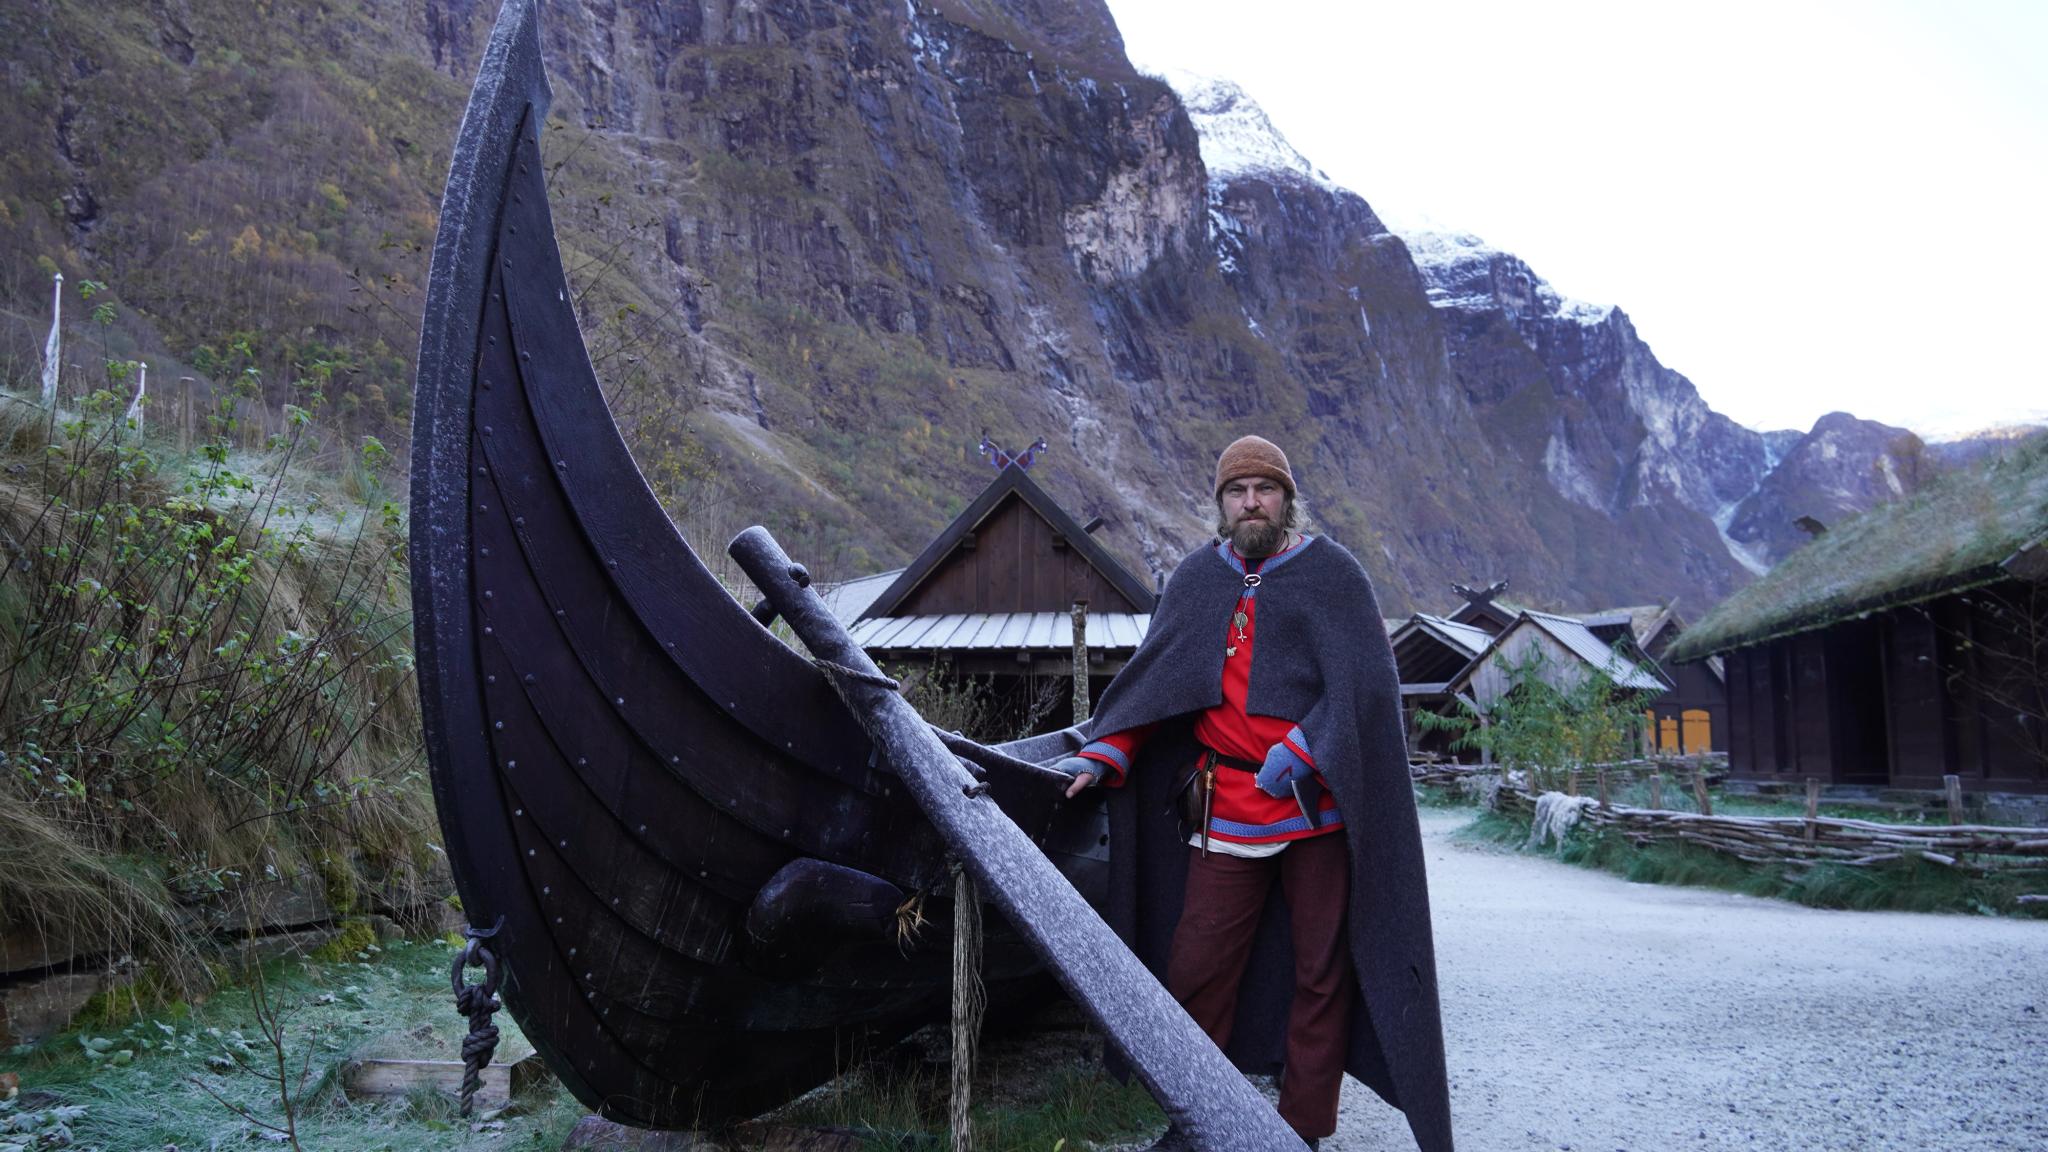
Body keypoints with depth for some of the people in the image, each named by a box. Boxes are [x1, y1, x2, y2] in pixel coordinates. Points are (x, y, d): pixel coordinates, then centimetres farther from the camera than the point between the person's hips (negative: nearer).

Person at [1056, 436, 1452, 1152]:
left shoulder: (1331, 573, -1)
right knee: (1196, 966, 2)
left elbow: (1362, 685, -9)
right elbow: (1150, 677, 11)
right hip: (1226, 807, 3)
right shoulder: (1197, 579, 10)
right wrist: (1102, 755, 0)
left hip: (1320, 806, -2)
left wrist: (1295, 756, -19)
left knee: (1320, 971, 6)